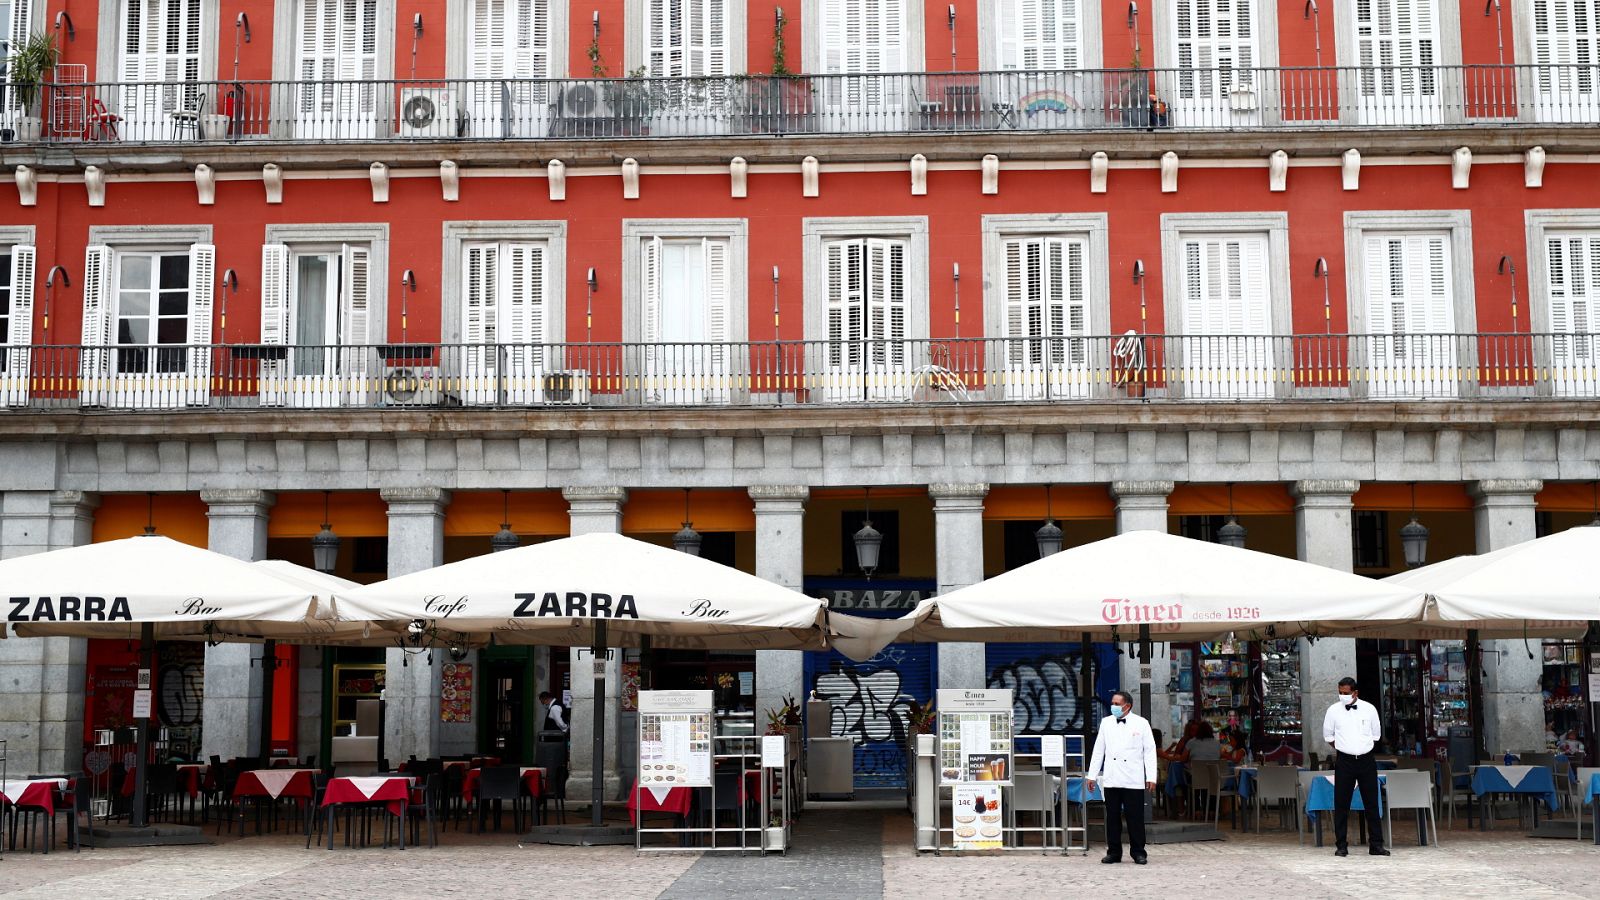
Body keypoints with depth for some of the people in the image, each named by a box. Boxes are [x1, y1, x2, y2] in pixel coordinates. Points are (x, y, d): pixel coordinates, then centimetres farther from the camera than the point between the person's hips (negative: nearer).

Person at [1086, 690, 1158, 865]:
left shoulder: (1141, 723, 2)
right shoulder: (1106, 722, 10)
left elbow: (1150, 751, 1)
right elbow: (1098, 750, 12)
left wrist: (1151, 777, -6)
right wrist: (1092, 775, 8)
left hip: (1133, 780, -3)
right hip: (1111, 779, 3)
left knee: (1135, 817, -1)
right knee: (1112, 817, 4)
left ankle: (1138, 852, 8)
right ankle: (1113, 852, 11)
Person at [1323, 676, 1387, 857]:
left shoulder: (1369, 709, 1)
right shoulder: (1333, 711, -1)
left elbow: (1376, 734, 13)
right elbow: (1328, 735, 12)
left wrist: (1363, 749, 9)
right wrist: (1341, 749, 9)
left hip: (1366, 760, 1)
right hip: (1344, 761, -1)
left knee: (1372, 803, 3)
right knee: (1341, 804, -1)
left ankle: (1376, 845, 9)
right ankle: (1341, 845, 5)